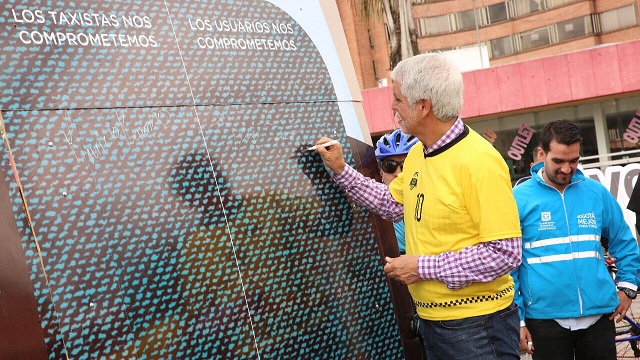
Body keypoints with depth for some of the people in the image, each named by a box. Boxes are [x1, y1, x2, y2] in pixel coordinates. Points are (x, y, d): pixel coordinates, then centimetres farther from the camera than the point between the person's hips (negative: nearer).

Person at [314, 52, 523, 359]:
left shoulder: (480, 162, -22)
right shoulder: (416, 154, 4)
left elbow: (504, 253, -23)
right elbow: (391, 204, 19)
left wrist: (423, 267, -20)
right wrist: (341, 171, 11)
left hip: (477, 325, -7)